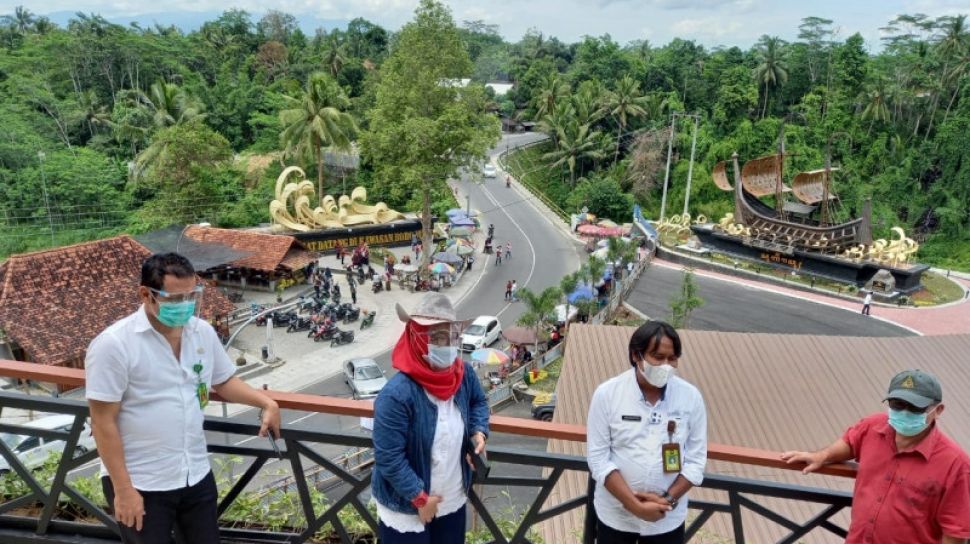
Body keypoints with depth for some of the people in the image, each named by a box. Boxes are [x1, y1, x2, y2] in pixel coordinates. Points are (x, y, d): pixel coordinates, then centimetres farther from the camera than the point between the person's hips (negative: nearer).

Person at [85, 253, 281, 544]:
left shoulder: (203, 332, -2)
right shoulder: (114, 345, -18)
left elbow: (223, 381, 13)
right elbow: (104, 423, -16)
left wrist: (266, 402, -3)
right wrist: (123, 489, -16)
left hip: (196, 475, 5)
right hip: (141, 485, -5)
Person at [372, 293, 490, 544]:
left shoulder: (464, 374, -11)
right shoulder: (397, 394, -31)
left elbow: (478, 402, 11)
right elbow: (388, 458, -27)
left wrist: (478, 432, -6)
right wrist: (420, 497, -20)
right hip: (405, 506, -6)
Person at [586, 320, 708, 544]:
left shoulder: (691, 397, -9)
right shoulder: (607, 394, -14)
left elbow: (696, 459, -5)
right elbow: (598, 457, -13)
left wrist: (668, 499, -16)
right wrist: (634, 504, -20)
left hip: (668, 519, 1)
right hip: (615, 515, -1)